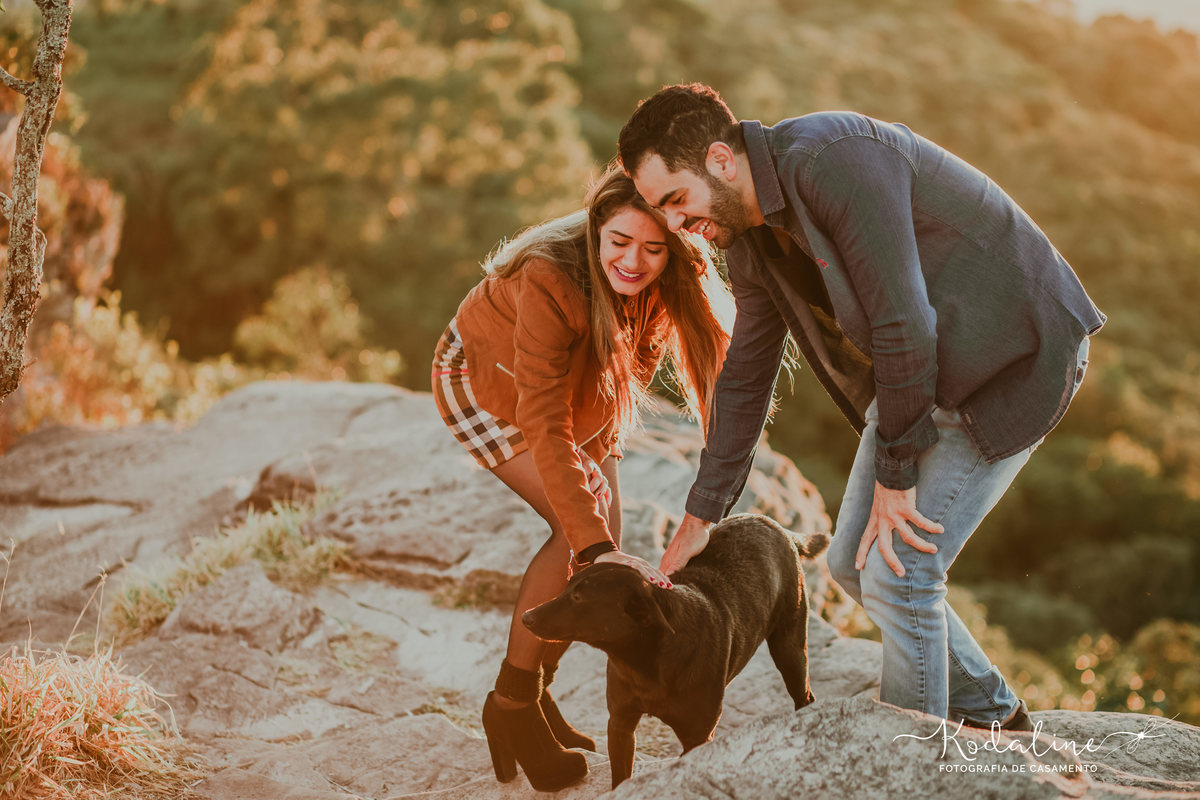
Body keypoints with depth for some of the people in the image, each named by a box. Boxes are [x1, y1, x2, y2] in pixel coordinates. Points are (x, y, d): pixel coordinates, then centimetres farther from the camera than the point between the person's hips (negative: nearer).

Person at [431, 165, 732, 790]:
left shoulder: (664, 280, -24)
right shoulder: (549, 282, -41)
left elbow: (636, 355, -4)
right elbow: (545, 427, -43)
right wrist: (595, 545, -49)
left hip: (578, 386, 6)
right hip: (485, 381, -6)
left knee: (603, 535, -3)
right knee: (580, 530, -21)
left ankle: (534, 695, 15)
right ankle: (511, 707, -7)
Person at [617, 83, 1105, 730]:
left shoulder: (829, 160, -27)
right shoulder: (750, 238, 2)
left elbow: (903, 326, -27)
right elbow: (745, 377, 13)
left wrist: (895, 475, -18)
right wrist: (699, 518, 17)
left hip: (1014, 356, -9)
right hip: (923, 366, 9)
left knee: (897, 572, -12)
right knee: (853, 563, 11)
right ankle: (990, 713, 29)